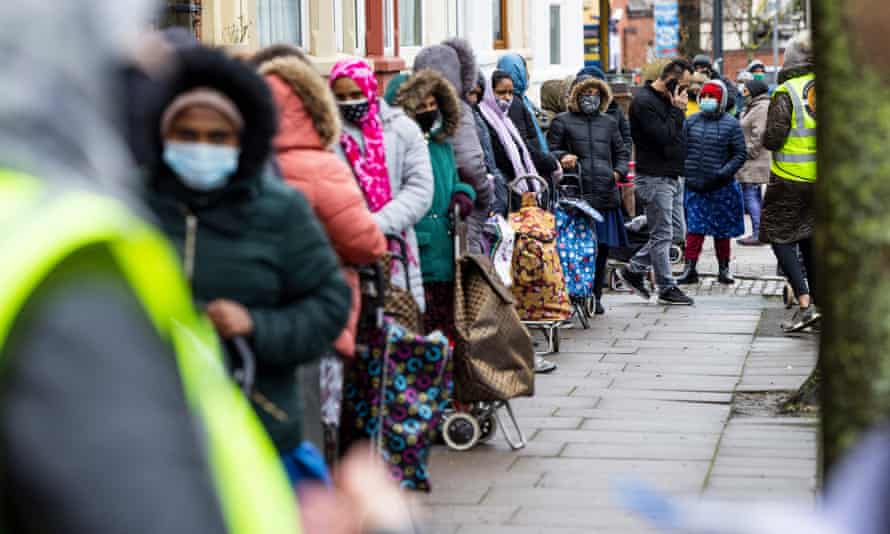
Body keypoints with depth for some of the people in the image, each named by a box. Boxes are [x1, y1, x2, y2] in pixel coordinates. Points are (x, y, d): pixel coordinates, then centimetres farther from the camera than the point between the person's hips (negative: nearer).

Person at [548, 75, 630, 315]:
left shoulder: (609, 123, 21)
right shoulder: (563, 122, 8)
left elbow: (622, 152, 27)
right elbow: (549, 151, 6)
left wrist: (619, 171, 9)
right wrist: (562, 156, -15)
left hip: (605, 195, 4)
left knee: (602, 248, 5)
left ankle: (595, 297, 15)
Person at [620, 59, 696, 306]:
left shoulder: (666, 101, 15)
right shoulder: (644, 102, -15)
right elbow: (663, 137, -23)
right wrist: (677, 111, -16)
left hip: (670, 177, 10)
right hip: (654, 177, -10)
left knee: (666, 232, 12)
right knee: (662, 234, -3)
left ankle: (634, 271, 22)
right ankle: (667, 288, 5)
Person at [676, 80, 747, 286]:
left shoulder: (730, 124, -2)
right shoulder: (691, 122, 6)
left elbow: (740, 154, -2)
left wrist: (724, 172, -14)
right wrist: (684, 172, -1)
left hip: (721, 187, -2)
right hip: (694, 187, 2)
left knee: (722, 230, 8)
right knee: (694, 229, -2)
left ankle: (724, 269, 19)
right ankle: (690, 269, 0)